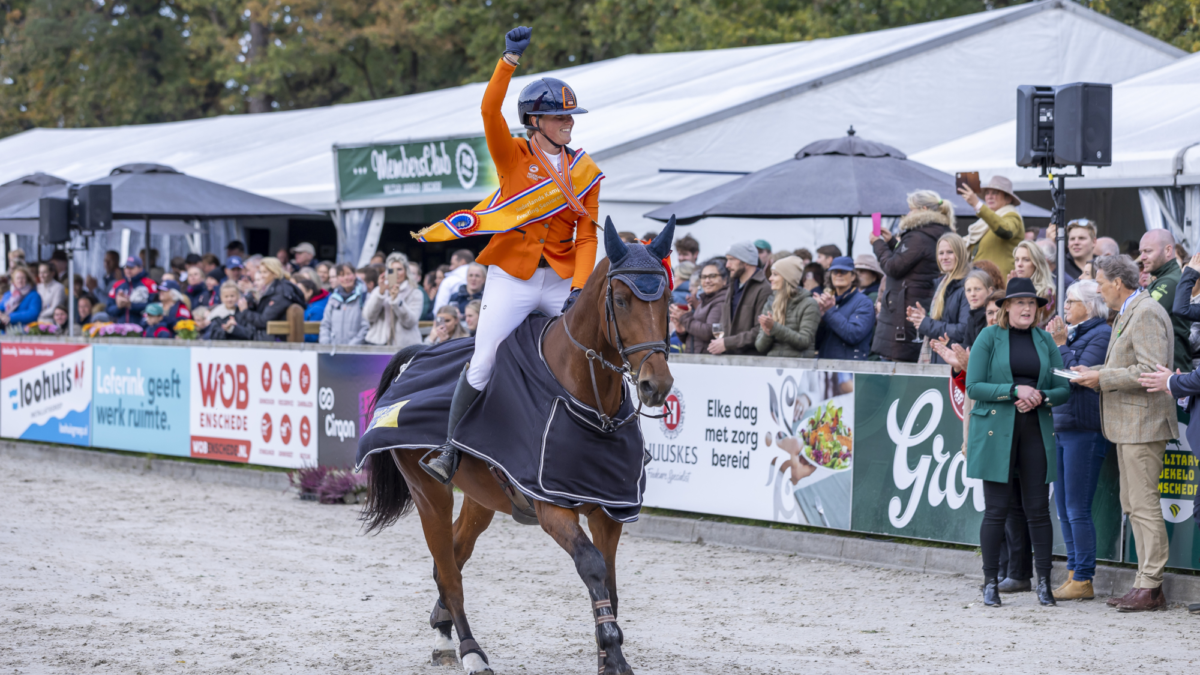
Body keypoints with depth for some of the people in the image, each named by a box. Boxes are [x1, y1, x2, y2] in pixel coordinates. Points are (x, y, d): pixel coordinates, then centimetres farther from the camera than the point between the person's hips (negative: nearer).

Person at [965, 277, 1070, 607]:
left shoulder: (1044, 340, 11)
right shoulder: (989, 337, 1)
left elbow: (1063, 390, 10)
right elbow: (973, 386, -6)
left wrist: (1040, 397, -11)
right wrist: (1014, 390, -16)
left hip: (1035, 431, 3)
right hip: (996, 431, -3)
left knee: (1038, 509, 0)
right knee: (996, 509, -3)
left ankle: (1044, 583, 5)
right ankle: (991, 583, 5)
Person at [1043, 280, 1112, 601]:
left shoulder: (1102, 334, -8)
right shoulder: (1072, 333, 18)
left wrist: (1061, 345, -11)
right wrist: (1052, 343, 6)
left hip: (1085, 430, -9)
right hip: (1061, 428, 9)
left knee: (1077, 510, -7)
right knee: (1064, 509, 10)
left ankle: (1083, 580, -3)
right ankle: (1073, 573, 15)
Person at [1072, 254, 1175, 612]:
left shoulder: (1147, 314, -15)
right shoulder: (1126, 314, 18)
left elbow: (1151, 371, -23)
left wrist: (1102, 378, -18)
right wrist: (1097, 372, 11)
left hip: (1142, 423, -11)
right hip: (1127, 423, 11)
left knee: (1144, 504, -9)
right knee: (1133, 505, 11)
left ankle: (1150, 587, -7)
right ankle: (1147, 583, 14)